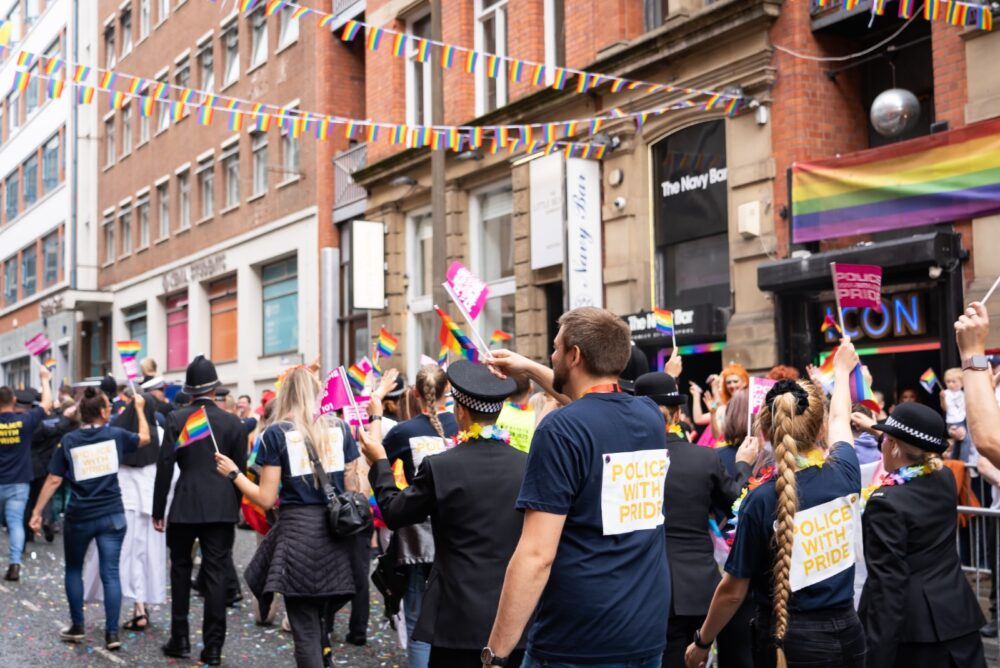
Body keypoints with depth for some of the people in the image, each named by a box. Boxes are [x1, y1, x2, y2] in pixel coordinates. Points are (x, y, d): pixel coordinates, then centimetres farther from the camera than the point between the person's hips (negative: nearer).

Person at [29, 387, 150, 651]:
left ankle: (77, 626, 22)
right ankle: (112, 632, 0)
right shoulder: (115, 435, -3)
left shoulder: (68, 440, -3)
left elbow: (53, 480, -4)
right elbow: (144, 438, 16)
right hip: (112, 515, 0)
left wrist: (37, 512, 3)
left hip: (79, 516, 0)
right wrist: (139, 407, 27)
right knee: (110, 573, 2)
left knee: (73, 570, 19)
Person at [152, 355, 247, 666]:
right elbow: (241, 469, 4)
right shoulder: (232, 422, 0)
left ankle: (180, 639, 18)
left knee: (181, 570, 15)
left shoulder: (176, 419, -4)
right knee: (216, 574, 3)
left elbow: (165, 466, -5)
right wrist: (235, 506, 16)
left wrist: (158, 509, 2)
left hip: (185, 506, -1)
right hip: (222, 508, 1)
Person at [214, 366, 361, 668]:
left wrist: (233, 474, 8)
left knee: (305, 629, 4)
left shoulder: (277, 433, -2)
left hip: (298, 531, -3)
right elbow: (352, 490, 7)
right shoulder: (340, 428, 7)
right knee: (322, 623, 22)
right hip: (336, 531, 3)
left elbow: (266, 499, -5)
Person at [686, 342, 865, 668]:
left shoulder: (761, 500, -17)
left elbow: (732, 591, -9)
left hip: (790, 641, -4)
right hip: (846, 633, 4)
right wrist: (842, 368, 37)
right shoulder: (844, 473, -6)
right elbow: (840, 420, 17)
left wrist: (702, 641, 7)